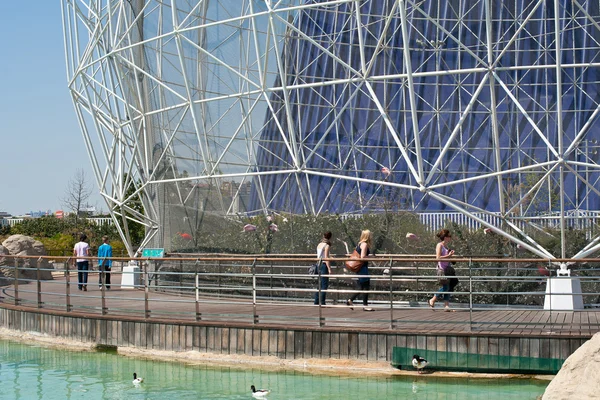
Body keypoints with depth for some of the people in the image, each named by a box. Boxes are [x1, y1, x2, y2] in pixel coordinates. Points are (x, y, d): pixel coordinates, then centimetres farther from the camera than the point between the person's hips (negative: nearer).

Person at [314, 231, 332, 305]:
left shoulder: (319, 245, 13)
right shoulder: (327, 245, -10)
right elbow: (326, 258, -16)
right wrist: (329, 269, -17)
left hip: (319, 265, 8)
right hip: (324, 265, -8)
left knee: (320, 284, 14)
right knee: (324, 285, -5)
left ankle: (316, 302, 15)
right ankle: (322, 303, -7)